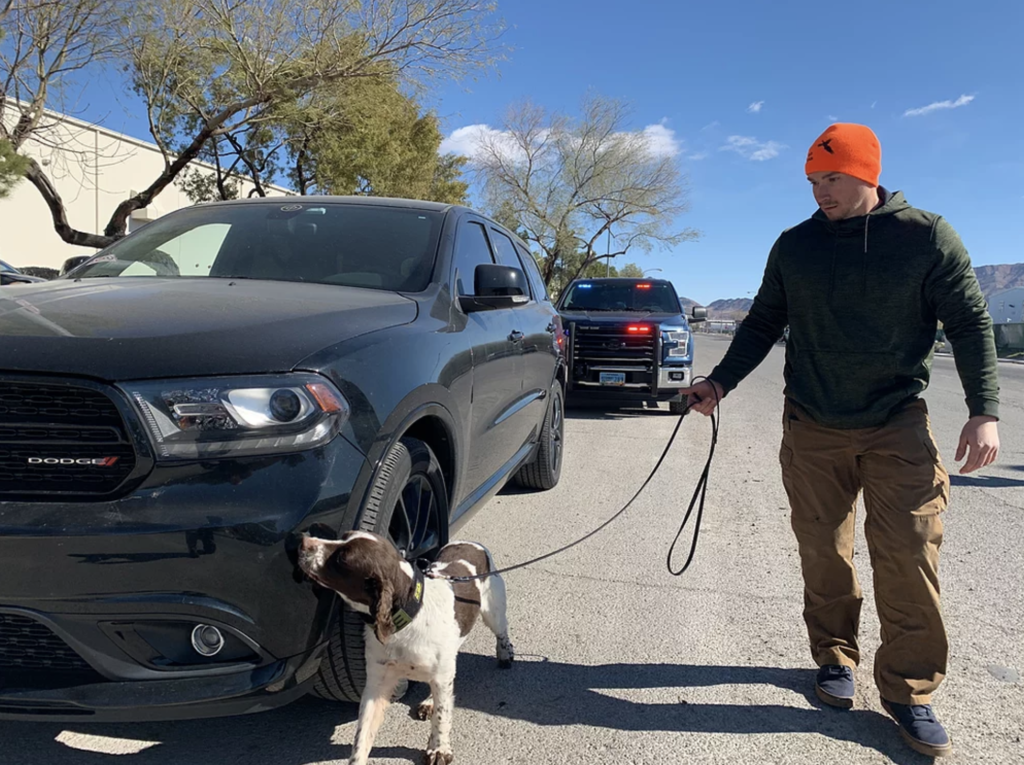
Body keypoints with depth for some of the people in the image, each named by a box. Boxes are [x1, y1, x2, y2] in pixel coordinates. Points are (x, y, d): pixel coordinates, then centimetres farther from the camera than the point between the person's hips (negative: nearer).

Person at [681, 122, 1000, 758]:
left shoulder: (926, 235, -3)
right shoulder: (795, 246, 5)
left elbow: (971, 323, -1)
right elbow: (764, 324, 12)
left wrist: (985, 410, -9)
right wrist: (722, 381, 1)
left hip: (898, 425, -2)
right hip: (812, 427, 3)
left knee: (909, 557, -5)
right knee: (824, 553, 7)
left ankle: (910, 692, 10)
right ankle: (836, 658, 26)